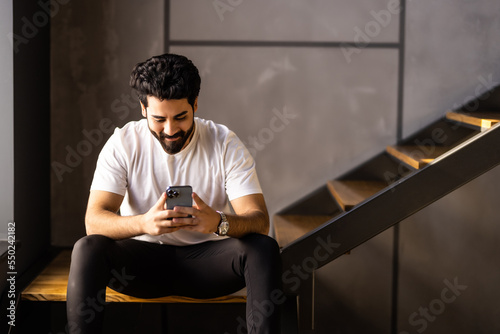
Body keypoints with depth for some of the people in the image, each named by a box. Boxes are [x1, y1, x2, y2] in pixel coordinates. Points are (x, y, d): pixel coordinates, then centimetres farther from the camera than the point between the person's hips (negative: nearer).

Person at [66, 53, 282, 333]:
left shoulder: (225, 144, -8)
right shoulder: (123, 144, -8)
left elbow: (260, 221, -16)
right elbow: (94, 220, -18)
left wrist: (219, 223, -40)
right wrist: (144, 223, -40)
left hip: (205, 259, 0)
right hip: (142, 258, 0)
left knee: (265, 248, -29)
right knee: (87, 249, -30)